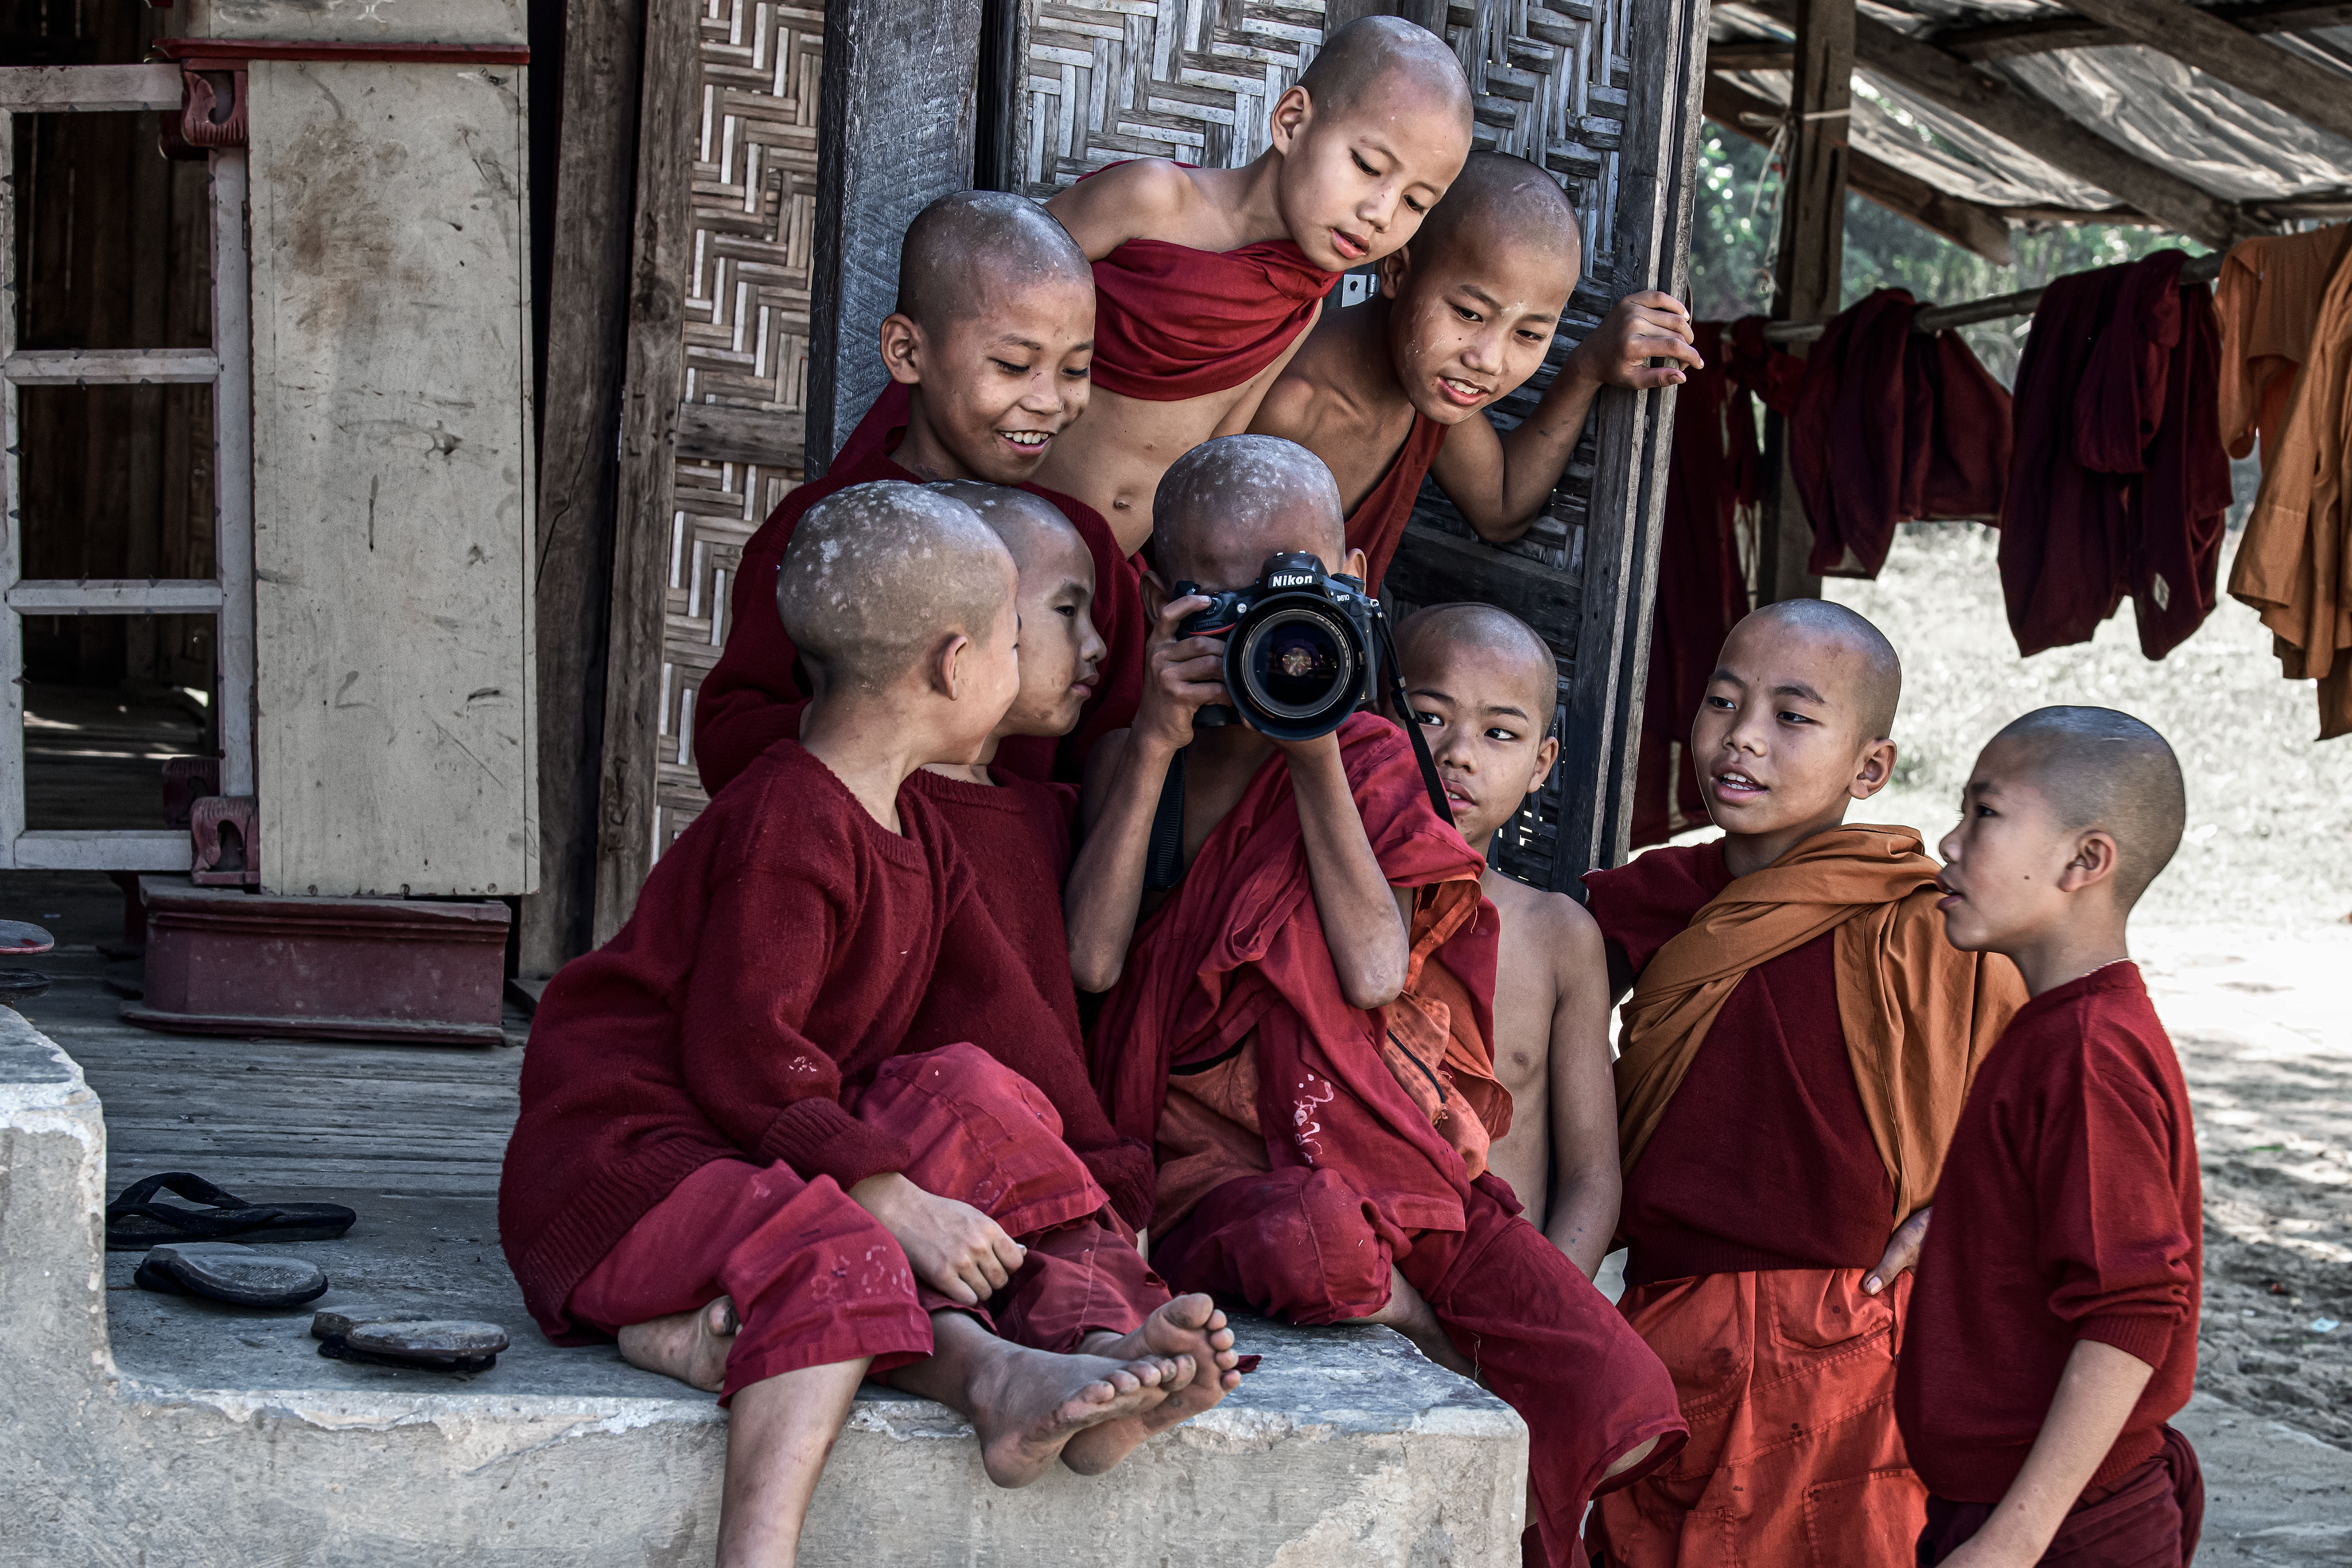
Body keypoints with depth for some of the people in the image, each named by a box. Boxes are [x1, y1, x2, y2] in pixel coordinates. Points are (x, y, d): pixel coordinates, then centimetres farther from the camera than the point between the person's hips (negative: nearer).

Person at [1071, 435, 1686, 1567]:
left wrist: (1319, 758, -11)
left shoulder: (1366, 762, 9)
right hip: (1214, 1164, -2)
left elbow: (1375, 973, -8)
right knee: (1307, 1244, -41)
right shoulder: (1137, 764, 10)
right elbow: (1093, 959, -8)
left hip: (1391, 1157, 2)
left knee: (1615, 1391, -18)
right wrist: (1156, 742, -10)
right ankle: (1415, 1326, -6)